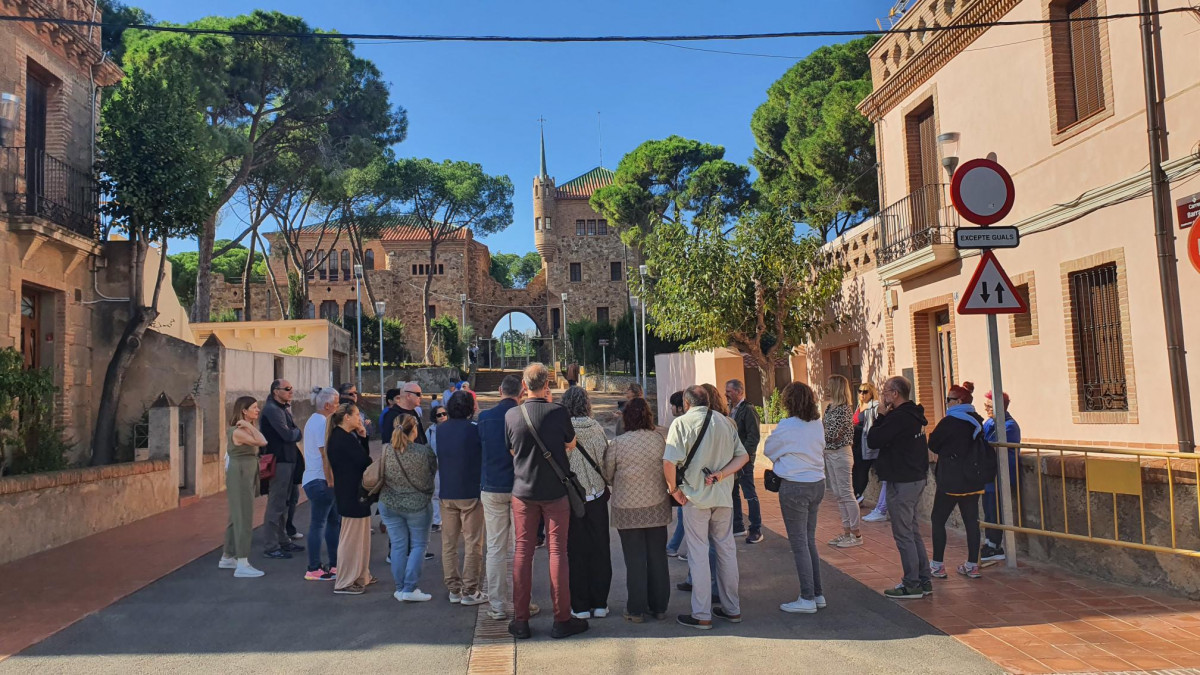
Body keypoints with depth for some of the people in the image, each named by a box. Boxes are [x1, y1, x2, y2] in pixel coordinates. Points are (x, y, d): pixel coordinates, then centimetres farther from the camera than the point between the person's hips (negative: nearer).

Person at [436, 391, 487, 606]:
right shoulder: (474, 430, -11)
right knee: (472, 543, 1)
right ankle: (469, 591, 2)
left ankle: (453, 589, 17)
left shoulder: (440, 429, 5)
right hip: (470, 492, -5)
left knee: (449, 543, 12)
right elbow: (484, 460, -6)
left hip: (446, 493, 5)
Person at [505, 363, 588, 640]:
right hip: (556, 492, -2)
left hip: (523, 491, 2)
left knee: (523, 551, 9)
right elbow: (571, 445, 4)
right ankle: (562, 620, 10)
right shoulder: (558, 412, -13)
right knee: (558, 550, 5)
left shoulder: (511, 415, -6)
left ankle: (520, 620, 12)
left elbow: (512, 451, 7)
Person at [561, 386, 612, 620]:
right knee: (599, 550, 11)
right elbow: (606, 460, 1)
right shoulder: (596, 428, -4)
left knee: (576, 551, 6)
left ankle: (580, 606, 11)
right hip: (596, 495, 2)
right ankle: (600, 603, 16)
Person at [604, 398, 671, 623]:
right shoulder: (659, 439, -4)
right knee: (658, 557, 11)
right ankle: (659, 607, 20)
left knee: (635, 560, 5)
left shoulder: (619, 443, -12)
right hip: (657, 506, 3)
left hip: (628, 509, -2)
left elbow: (606, 474, -2)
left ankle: (637, 610, 11)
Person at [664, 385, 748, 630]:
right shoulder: (726, 421, 9)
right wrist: (721, 475, -5)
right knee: (726, 550, 14)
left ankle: (702, 615, 6)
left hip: (695, 496, -5)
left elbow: (669, 462, -17)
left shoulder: (682, 422, -7)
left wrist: (673, 489, -4)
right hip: (724, 495, 5)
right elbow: (743, 456, 5)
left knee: (698, 554, 2)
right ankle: (732, 609, 23)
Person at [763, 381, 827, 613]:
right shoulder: (818, 424, 3)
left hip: (794, 487, -7)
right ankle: (818, 594, 21)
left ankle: (807, 599, 6)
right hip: (817, 483, 7)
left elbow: (768, 450, -1)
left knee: (799, 543, 1)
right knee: (810, 540, 15)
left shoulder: (786, 426, -16)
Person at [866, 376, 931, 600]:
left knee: (903, 534, -3)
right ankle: (923, 580, 22)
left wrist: (881, 414, -9)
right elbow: (880, 438, 14)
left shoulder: (899, 418, -20)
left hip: (902, 482, -10)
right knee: (913, 532, 16)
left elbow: (873, 440, -19)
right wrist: (884, 416, 3)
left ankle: (912, 585, 3)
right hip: (916, 478, 10)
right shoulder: (913, 415, 12)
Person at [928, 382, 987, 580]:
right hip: (973, 480, 7)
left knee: (938, 520, 3)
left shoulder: (949, 422, -14)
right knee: (971, 520, 9)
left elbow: (933, 445, -6)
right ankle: (972, 565, 12)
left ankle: (938, 565, 5)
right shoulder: (976, 421, 7)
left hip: (951, 481, -7)